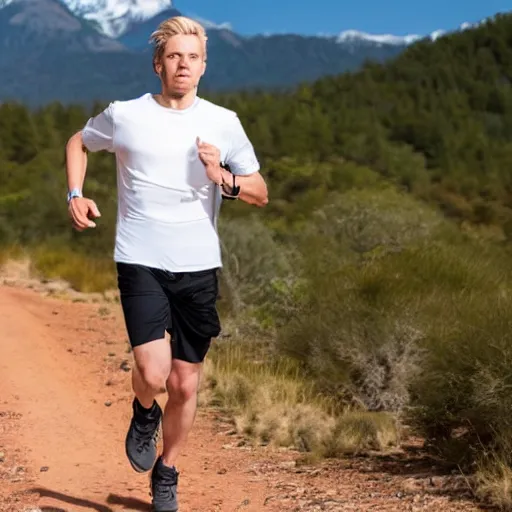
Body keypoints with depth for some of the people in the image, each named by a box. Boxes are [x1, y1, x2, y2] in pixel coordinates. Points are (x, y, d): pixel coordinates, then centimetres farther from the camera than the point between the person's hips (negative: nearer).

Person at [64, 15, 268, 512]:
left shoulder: (223, 123, 3)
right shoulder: (124, 115, 1)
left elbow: (261, 194, 8)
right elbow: (78, 142, 21)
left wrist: (224, 179, -12)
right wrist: (76, 195, 5)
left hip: (199, 267, 2)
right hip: (141, 263, -2)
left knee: (185, 385, 8)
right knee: (153, 374, -18)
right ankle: (144, 414, 20)